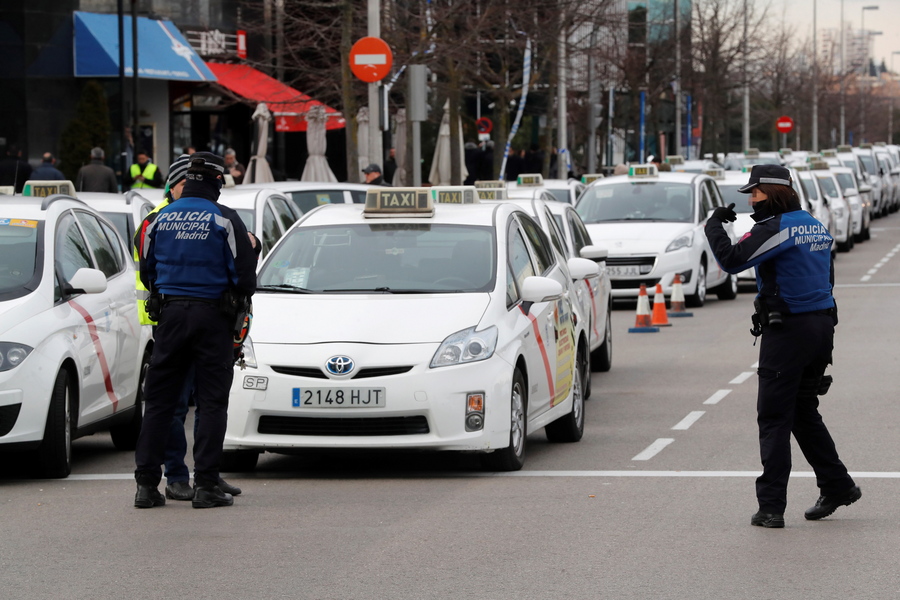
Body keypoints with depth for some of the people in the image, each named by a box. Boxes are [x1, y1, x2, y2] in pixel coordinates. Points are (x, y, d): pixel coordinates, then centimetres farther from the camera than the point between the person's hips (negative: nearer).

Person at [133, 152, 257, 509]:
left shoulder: (161, 219, 5)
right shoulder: (224, 220, -7)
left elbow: (147, 271, 13)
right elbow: (244, 272, -6)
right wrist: (239, 305, 12)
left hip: (170, 315, 3)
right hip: (213, 315, -3)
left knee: (158, 400, 7)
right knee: (212, 402, 1)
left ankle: (146, 483, 4)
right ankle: (206, 485, -3)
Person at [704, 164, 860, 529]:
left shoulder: (776, 228, -14)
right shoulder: (816, 227, 14)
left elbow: (731, 260, -22)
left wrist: (714, 226, -6)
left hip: (787, 330, -9)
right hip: (821, 325, 9)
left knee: (774, 418, -5)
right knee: (804, 411, 20)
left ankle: (771, 506, -7)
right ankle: (837, 487, 23)